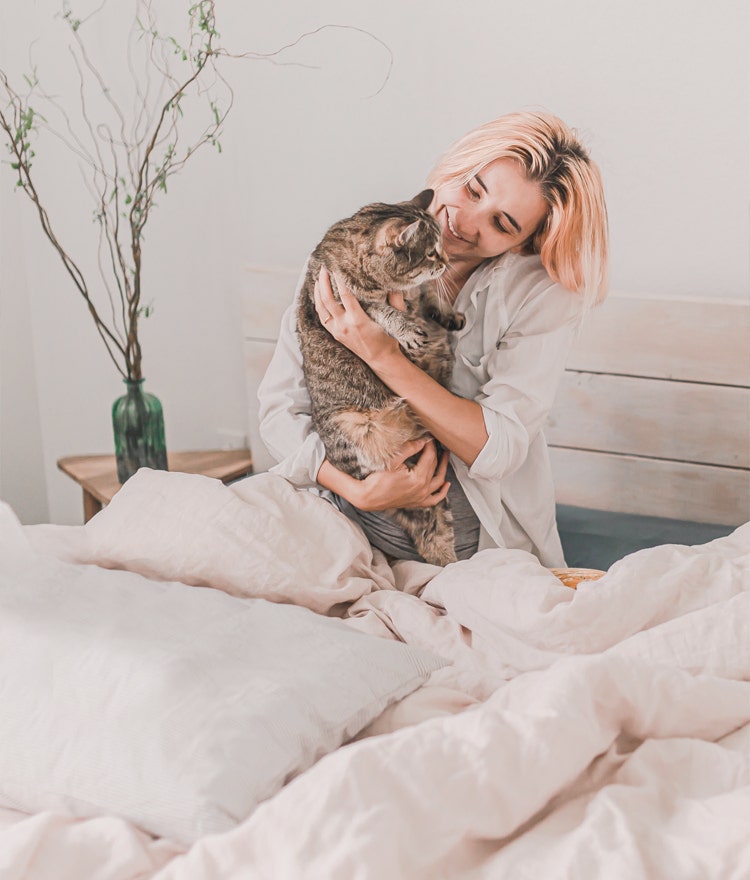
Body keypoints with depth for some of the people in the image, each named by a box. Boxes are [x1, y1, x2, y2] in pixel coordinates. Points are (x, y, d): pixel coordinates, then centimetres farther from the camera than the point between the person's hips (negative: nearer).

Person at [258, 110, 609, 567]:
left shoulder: (544, 293, -10)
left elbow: (498, 449, -17)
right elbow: (280, 405, -4)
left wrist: (384, 355, -24)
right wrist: (357, 490, -20)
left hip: (484, 552, -1)